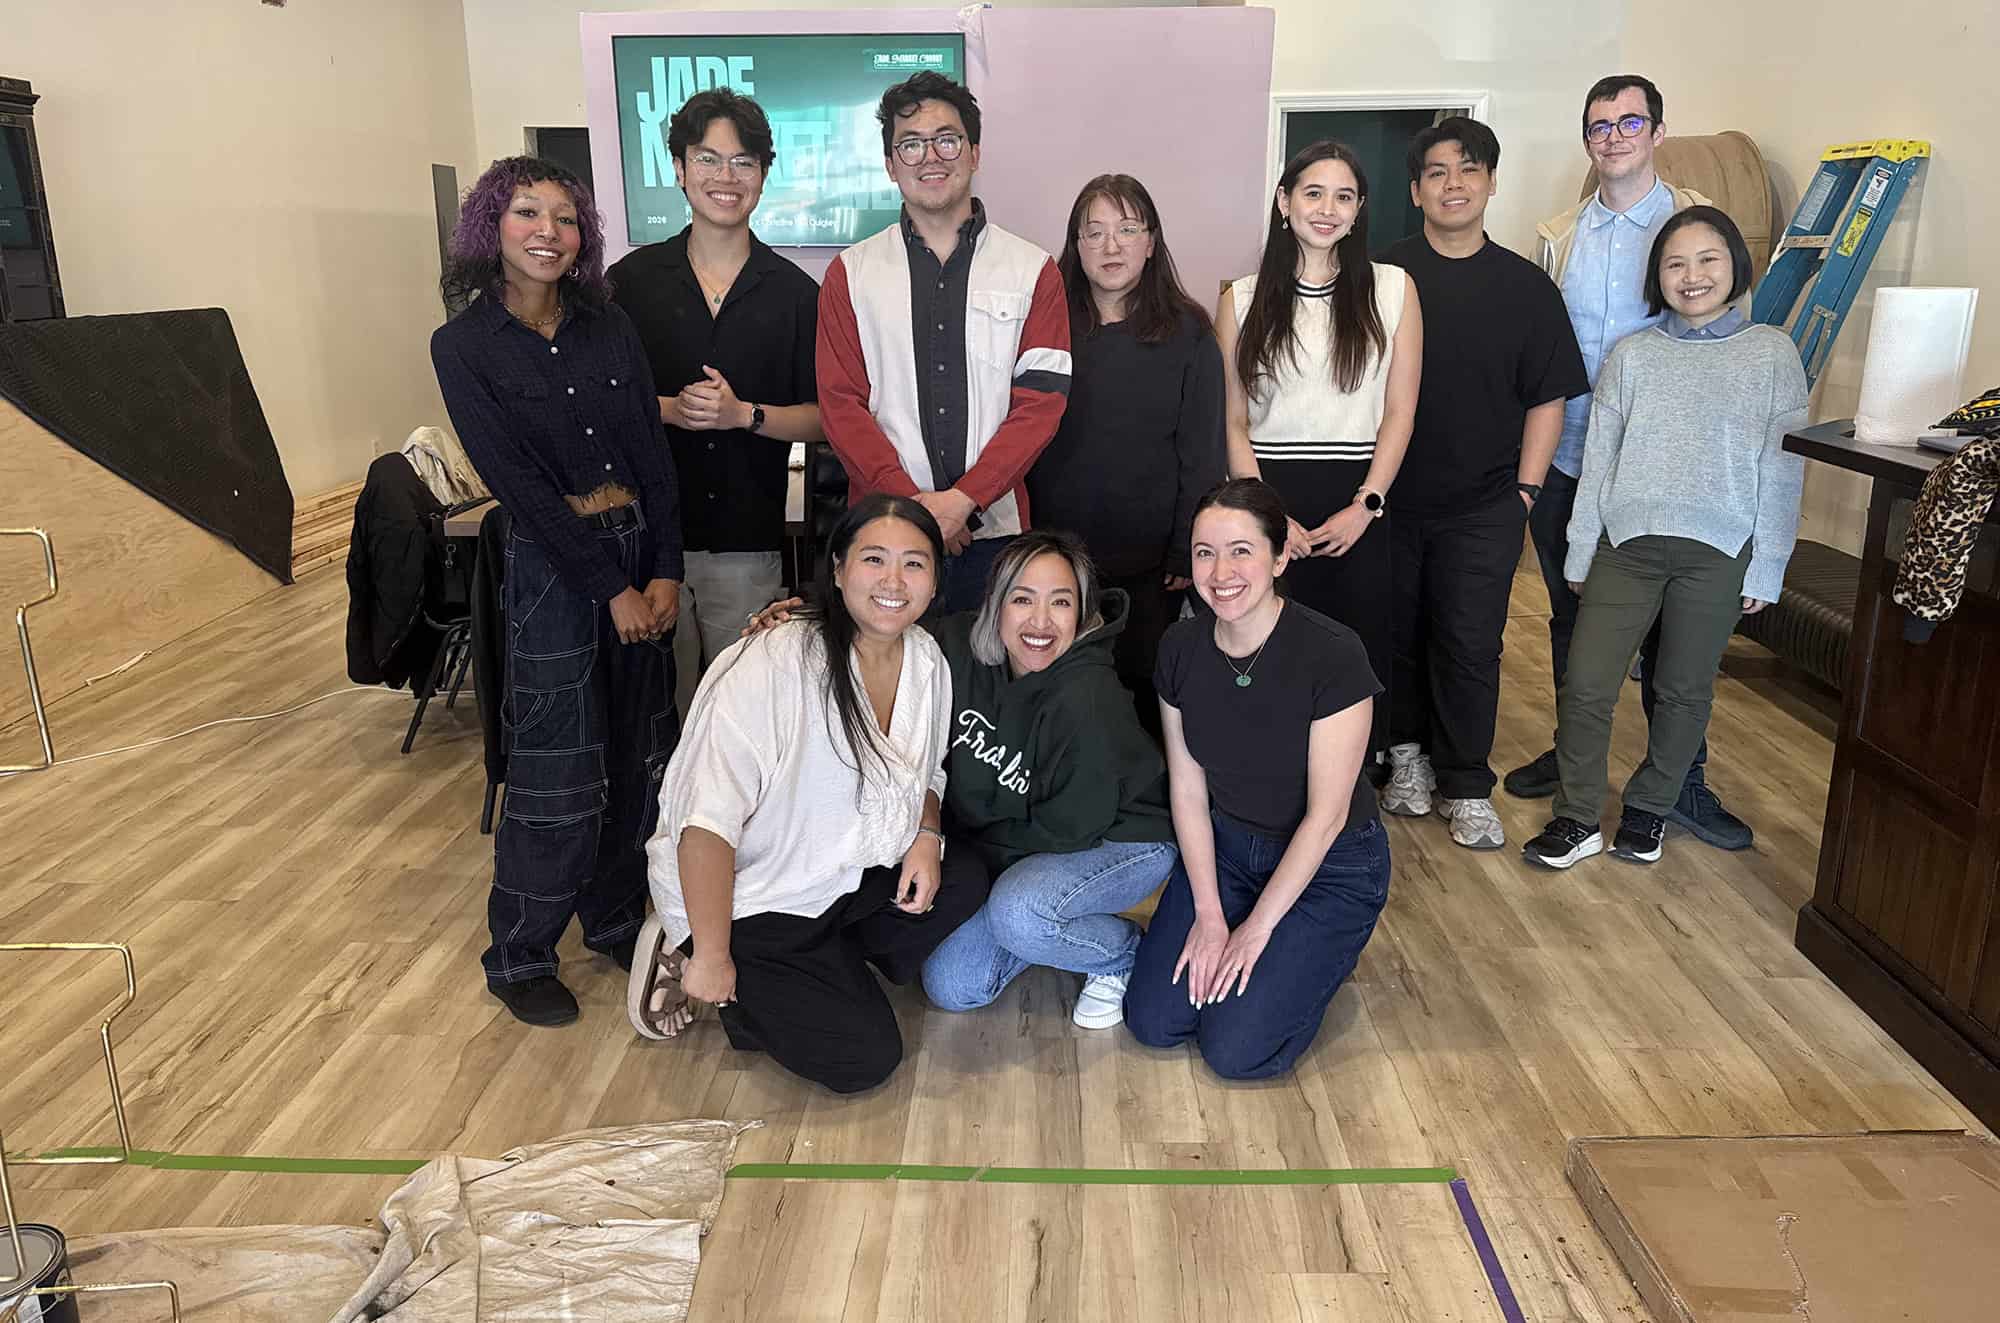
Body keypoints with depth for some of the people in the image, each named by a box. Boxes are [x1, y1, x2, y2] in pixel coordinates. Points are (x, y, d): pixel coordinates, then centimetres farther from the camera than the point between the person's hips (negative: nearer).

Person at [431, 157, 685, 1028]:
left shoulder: (608, 327, 6)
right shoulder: (464, 346, -5)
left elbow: (652, 452, 3)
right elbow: (518, 484, -11)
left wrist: (665, 569, -7)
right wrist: (610, 588, -14)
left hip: (642, 550, 5)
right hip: (554, 565, -4)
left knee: (638, 755, 11)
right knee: (559, 774, -1)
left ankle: (615, 918, 31)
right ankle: (518, 957, 18)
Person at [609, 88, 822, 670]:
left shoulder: (795, 293, 3)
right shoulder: (632, 279, 4)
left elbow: (824, 419, 3)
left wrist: (745, 414, -14)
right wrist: (667, 409, -13)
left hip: (748, 542, 0)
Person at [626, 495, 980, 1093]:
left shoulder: (927, 660, -3)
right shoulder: (772, 667, -27)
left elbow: (925, 774, 14)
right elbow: (707, 821, -28)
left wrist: (926, 837, -7)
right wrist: (711, 958, -23)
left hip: (857, 878, 7)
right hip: (750, 898, -7)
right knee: (862, 1059, -10)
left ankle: (833, 961, 9)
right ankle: (686, 953, 7)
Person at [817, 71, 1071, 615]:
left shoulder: (1033, 272, 4)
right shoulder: (850, 274, 7)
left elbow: (1040, 402, -3)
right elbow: (841, 402, 0)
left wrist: (963, 499, -14)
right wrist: (909, 501, -12)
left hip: (994, 527, 0)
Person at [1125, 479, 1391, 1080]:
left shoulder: (1333, 655, -26)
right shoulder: (1180, 648, -9)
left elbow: (1325, 815, -20)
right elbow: (1187, 789, -3)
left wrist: (1257, 927, -13)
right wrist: (1208, 914, -7)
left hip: (1329, 865, -4)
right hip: (1225, 845, 5)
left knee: (1235, 1050, -12)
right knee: (1152, 1022, -5)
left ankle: (1312, 955, 14)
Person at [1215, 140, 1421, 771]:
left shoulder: (1393, 288, 6)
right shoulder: (1243, 300, 7)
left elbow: (1399, 412, 4)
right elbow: (1233, 423, 4)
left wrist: (1365, 507, -7)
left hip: (1359, 510, 0)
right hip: (1269, 502, 0)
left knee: (1359, 648, 3)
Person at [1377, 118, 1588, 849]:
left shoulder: (1527, 287, 4)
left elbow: (1547, 400, 7)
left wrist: (1524, 491, -1)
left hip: (1483, 506, 0)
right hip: (1390, 497, 0)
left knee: (1470, 646, 1)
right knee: (1397, 634, 9)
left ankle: (1466, 788, 14)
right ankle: (1407, 753, 29)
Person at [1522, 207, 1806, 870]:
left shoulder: (1772, 354, 4)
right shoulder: (1631, 355, 7)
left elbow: (1782, 469, 2)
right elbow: (1597, 458, 7)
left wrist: (1765, 568, -2)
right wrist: (1581, 554, 4)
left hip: (1718, 552, 0)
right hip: (1628, 542, 1)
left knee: (1684, 690, 10)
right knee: (1585, 684, -5)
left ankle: (1649, 808, 29)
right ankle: (1577, 819, 10)